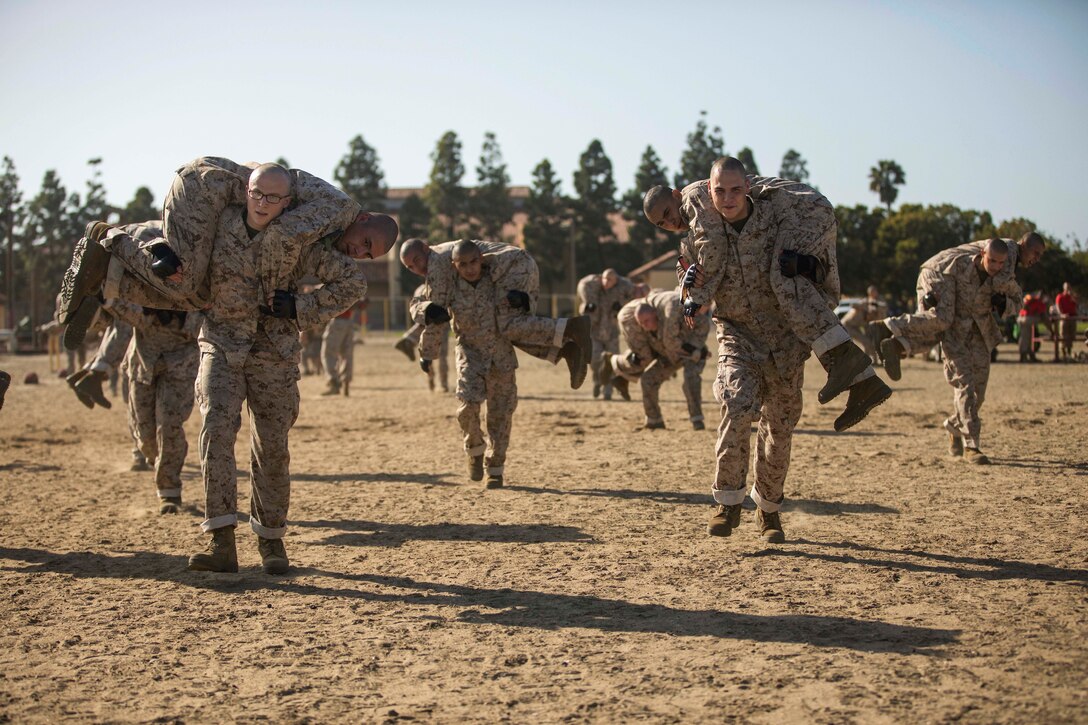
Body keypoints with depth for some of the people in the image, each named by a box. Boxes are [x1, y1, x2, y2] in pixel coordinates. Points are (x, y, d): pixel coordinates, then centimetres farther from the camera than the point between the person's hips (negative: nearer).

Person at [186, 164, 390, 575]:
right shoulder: (221, 223, -5)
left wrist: (299, 308, -15)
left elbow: (353, 282, -10)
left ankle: (270, 539, 21)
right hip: (221, 345, 1)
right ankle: (222, 543, -20)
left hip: (274, 354, -1)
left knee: (272, 448, 2)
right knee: (216, 431, -17)